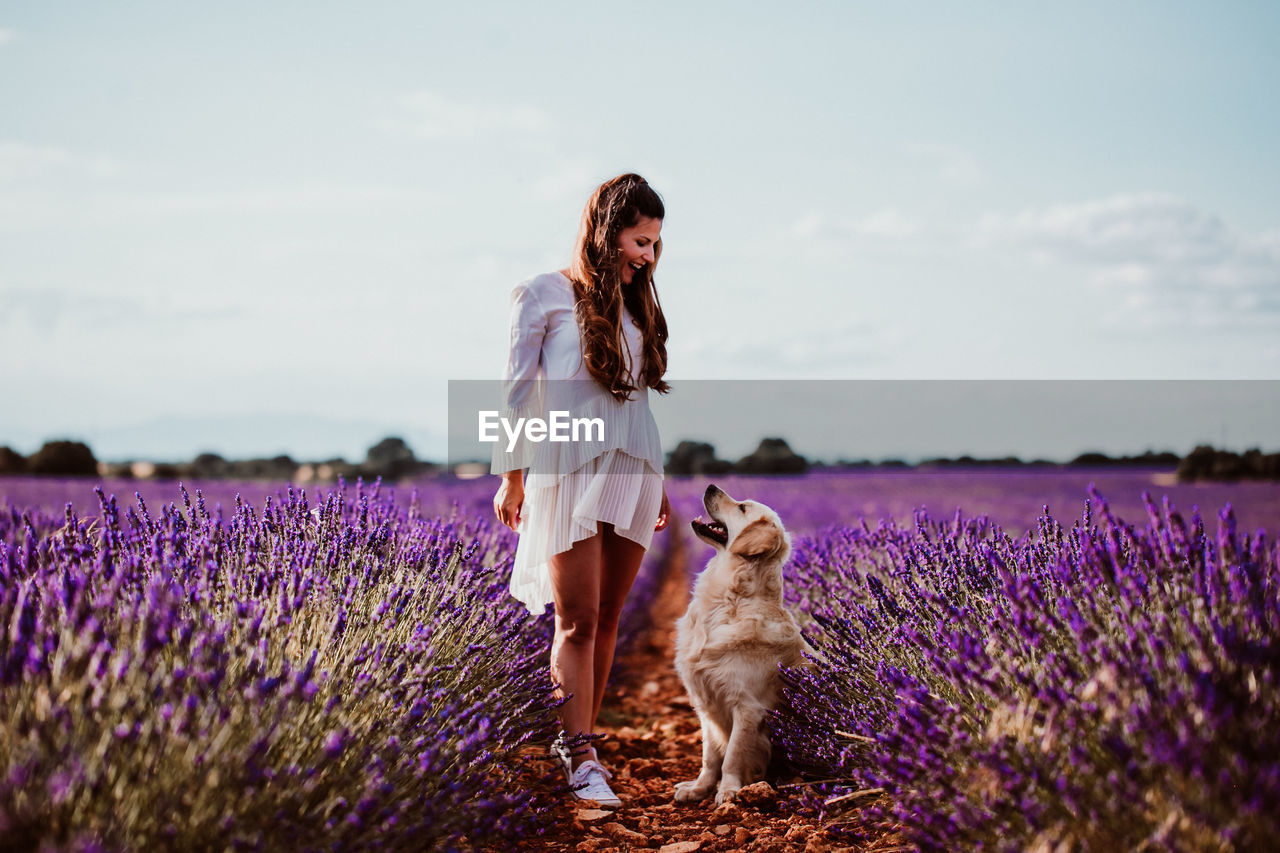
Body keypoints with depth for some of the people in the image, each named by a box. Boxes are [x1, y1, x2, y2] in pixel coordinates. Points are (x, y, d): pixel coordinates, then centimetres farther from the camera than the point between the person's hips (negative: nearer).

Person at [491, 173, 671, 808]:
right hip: (571, 467, -5)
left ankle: (575, 743, 13)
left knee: (607, 619, 5)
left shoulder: (635, 305, 17)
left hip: (633, 470, 5)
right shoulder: (544, 295, 1)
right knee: (577, 620, -8)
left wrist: (658, 484, 18)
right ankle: (581, 759, -8)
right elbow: (519, 389, 0)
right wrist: (512, 476, -5)